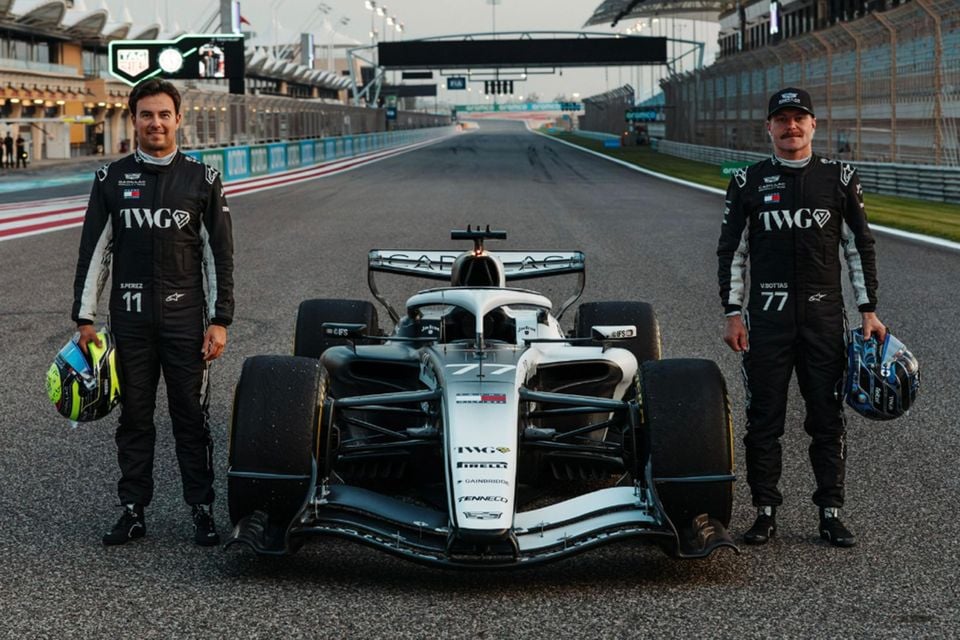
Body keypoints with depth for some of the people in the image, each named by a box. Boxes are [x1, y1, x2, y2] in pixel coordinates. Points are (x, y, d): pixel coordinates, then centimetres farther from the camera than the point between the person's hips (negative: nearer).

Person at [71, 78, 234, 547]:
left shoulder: (202, 179, 3)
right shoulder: (112, 178, 6)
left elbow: (219, 255, 3)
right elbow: (93, 251, 7)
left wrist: (220, 321, -3)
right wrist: (84, 318, 2)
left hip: (185, 316, -1)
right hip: (129, 317, 1)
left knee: (191, 416, 2)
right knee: (134, 416, 7)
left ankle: (202, 509, 11)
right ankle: (133, 510, 15)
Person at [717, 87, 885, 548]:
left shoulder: (839, 178, 6)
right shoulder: (748, 182, 6)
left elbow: (859, 247, 9)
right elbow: (731, 251, 7)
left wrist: (869, 311, 4)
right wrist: (733, 313, 0)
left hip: (825, 316, 0)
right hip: (766, 316, 0)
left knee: (828, 419, 3)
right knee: (764, 419, 2)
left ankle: (830, 514, 10)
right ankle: (765, 512, 11)